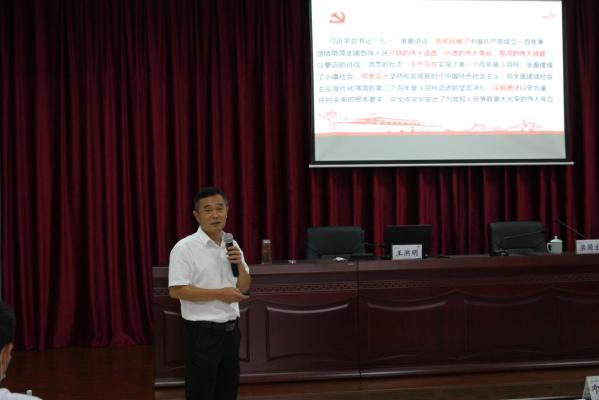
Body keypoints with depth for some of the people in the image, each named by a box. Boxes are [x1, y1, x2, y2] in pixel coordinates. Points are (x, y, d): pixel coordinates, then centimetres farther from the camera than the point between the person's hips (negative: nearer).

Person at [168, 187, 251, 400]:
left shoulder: (232, 245, 9)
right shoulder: (185, 247, -13)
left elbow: (244, 287, 11)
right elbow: (176, 290, -19)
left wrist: (239, 263, -8)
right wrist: (219, 294, -21)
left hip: (230, 329, 7)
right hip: (202, 332, -7)